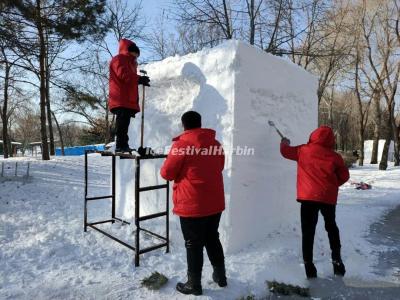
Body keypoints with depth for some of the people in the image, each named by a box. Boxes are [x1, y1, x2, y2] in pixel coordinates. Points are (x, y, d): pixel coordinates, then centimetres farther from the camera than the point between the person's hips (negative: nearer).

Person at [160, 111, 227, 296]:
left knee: (194, 244, 7)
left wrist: (181, 170, 12)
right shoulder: (215, 143, 4)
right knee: (213, 239, 21)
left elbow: (166, 173, -8)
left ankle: (194, 284, 21)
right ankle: (220, 276, 33)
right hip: (214, 203, 6)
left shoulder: (182, 144, -14)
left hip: (192, 205, -6)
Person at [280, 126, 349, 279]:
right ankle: (337, 260, 28)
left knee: (308, 232, 5)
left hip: (309, 197, -2)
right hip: (328, 198, 2)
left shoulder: (304, 150, -3)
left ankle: (309, 266, 7)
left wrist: (284, 143, 31)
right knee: (331, 228, 24)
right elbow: (344, 176, 4)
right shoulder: (335, 156, -1)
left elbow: (286, 151, 10)